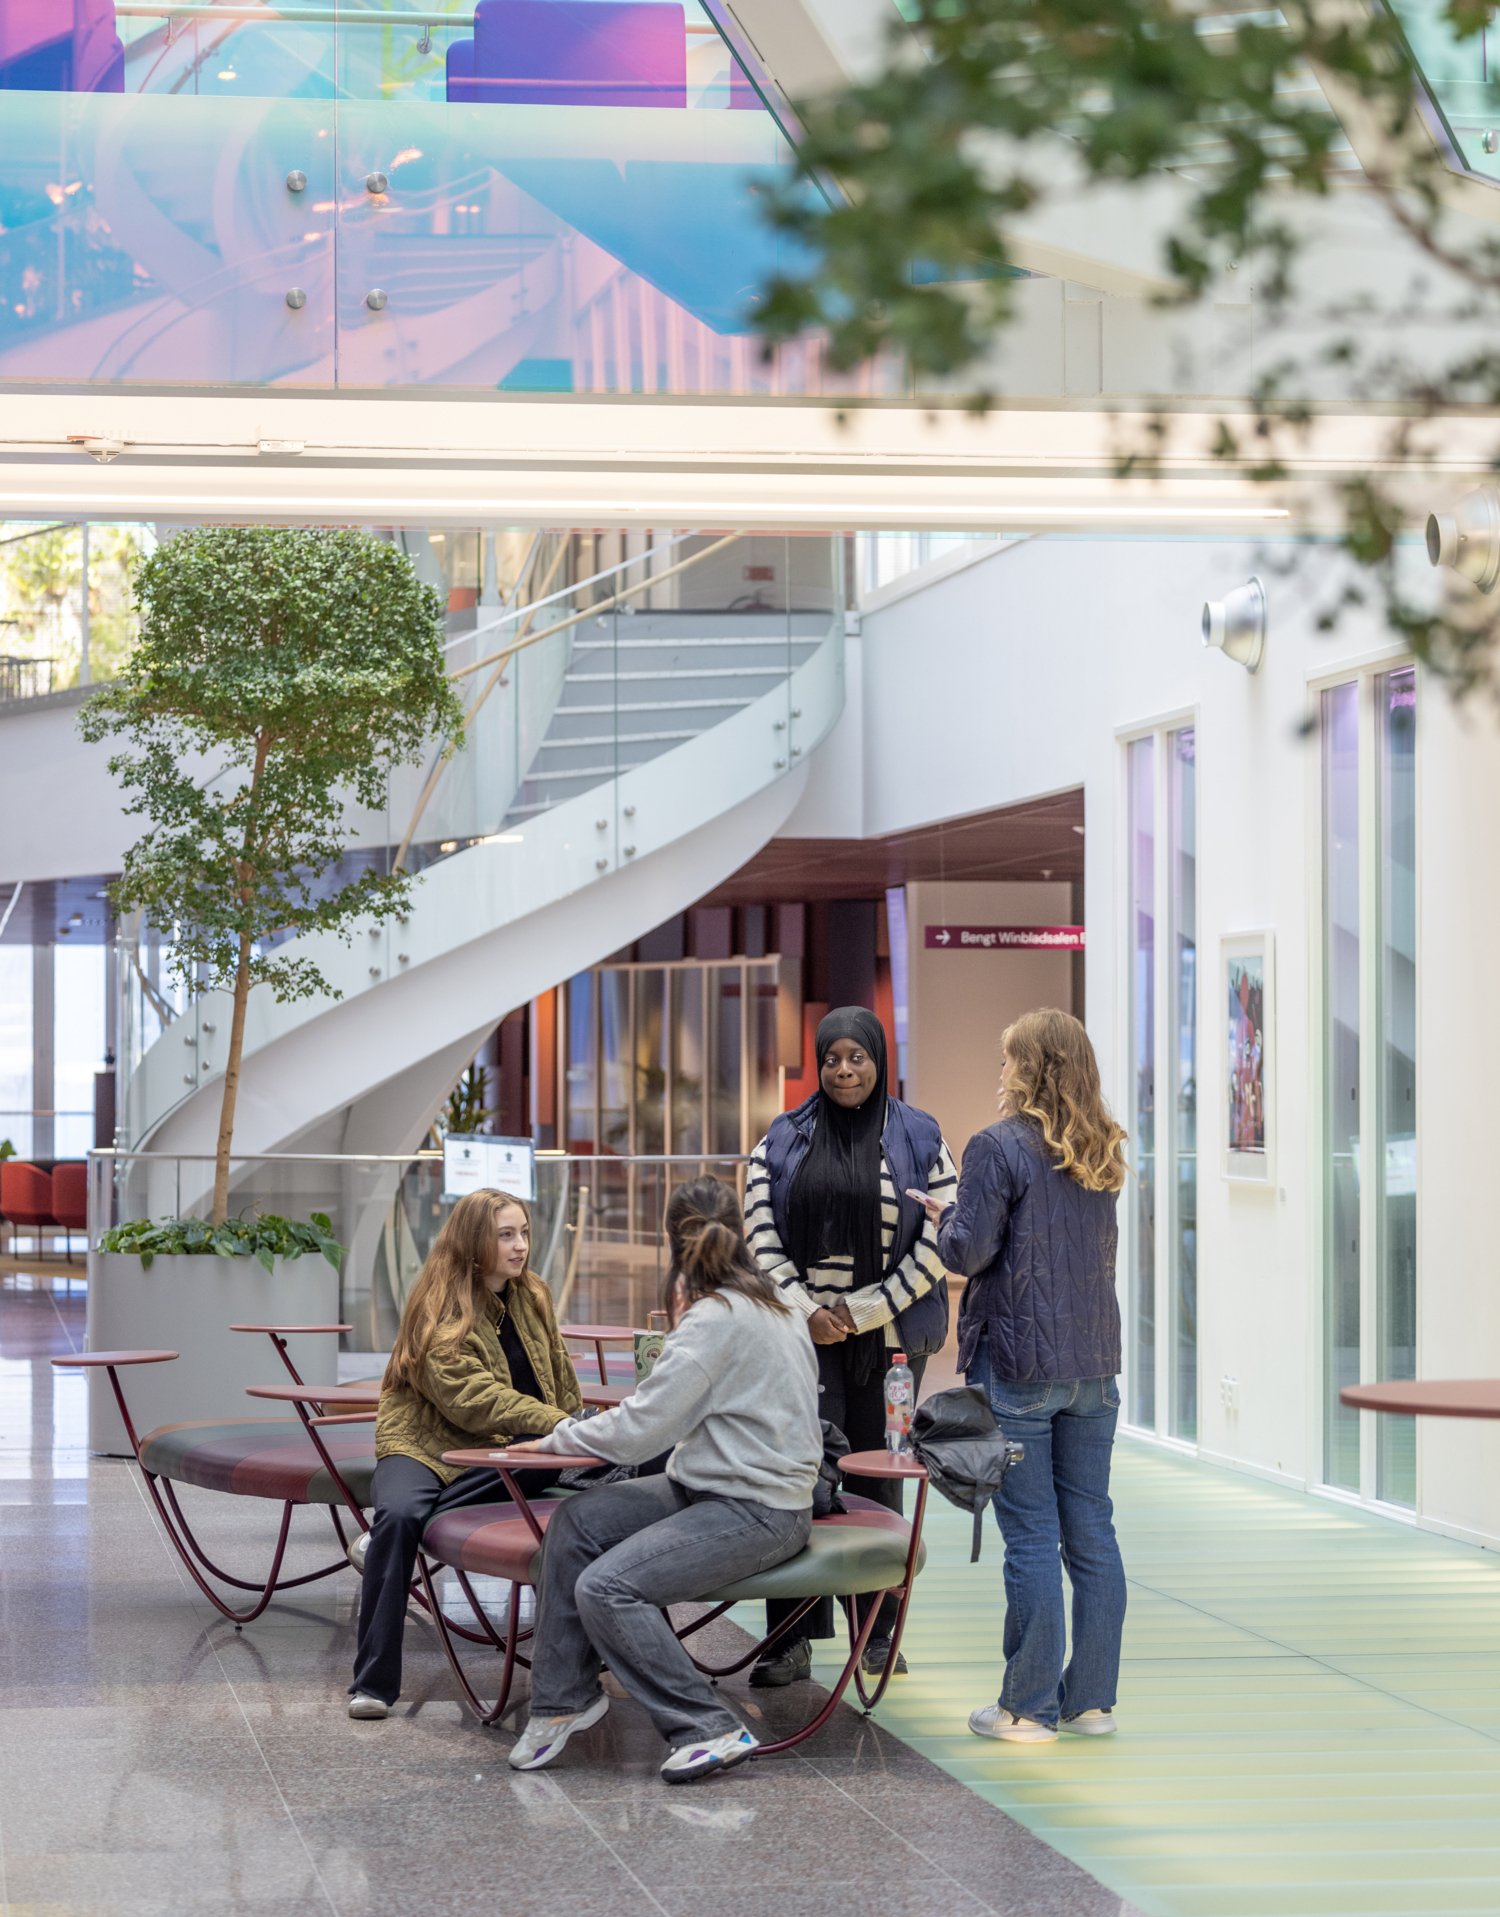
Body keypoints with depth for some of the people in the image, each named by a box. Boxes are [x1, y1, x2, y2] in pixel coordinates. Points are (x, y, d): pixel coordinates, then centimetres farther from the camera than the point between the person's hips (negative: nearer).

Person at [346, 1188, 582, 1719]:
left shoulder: (532, 1298, 11)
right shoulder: (440, 1309, -10)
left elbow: (560, 1379, 23)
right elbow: (472, 1400, -20)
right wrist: (555, 1423, -27)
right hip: (425, 1443, -5)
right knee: (398, 1515, -36)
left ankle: (383, 1538, -20)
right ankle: (373, 1684, -31)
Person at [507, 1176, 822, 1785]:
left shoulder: (717, 1319, -19)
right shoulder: (770, 1303, 10)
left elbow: (637, 1430, -19)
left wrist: (563, 1435, -4)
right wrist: (681, 1336, 20)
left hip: (757, 1512, -10)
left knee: (606, 1587, -21)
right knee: (577, 1520, 2)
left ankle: (710, 1729, -14)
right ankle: (564, 1696, 9)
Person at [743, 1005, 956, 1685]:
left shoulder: (919, 1139, 4)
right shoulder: (783, 1140, 9)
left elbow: (939, 1244, -2)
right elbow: (760, 1236, 5)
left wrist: (862, 1311, -7)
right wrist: (807, 1311, -7)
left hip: (888, 1334, 0)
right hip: (805, 1333, 0)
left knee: (878, 1479, 5)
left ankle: (878, 1634, 16)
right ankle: (792, 1640, -8)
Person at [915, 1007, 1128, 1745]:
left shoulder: (999, 1148, -11)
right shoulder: (1101, 1155, 9)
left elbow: (968, 1252, -14)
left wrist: (944, 1217, 7)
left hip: (1018, 1363, -6)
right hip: (1093, 1360, 6)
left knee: (1031, 1536, -2)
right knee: (1091, 1531, 9)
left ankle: (1030, 1707, 3)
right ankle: (1092, 1699, 14)